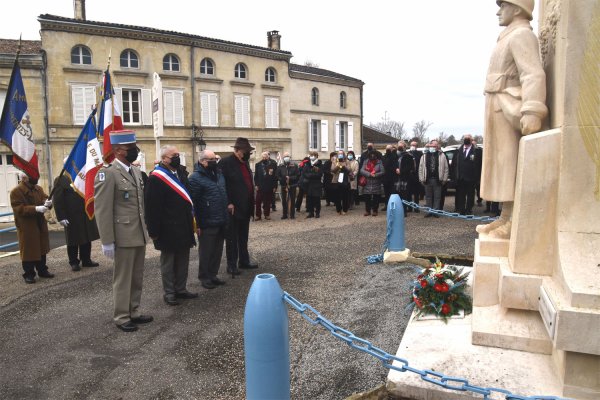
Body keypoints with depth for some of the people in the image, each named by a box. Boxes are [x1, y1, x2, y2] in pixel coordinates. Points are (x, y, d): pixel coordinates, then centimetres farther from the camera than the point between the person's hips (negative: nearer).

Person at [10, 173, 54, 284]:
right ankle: (29, 274, 11)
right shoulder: (16, 191, -14)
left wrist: (47, 203, -15)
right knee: (28, 251, 0)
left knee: (42, 249, 15)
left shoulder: (38, 188, 8)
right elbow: (19, 209, -20)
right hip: (27, 227, -7)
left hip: (40, 224, 7)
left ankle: (42, 270, 27)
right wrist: (36, 209, -31)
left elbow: (44, 199, 10)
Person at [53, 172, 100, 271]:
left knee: (87, 238, 11)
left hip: (86, 216, 5)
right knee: (73, 240, 6)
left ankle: (86, 260, 23)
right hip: (72, 218, -5)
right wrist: (61, 217, -14)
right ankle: (74, 262, 19)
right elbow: (57, 200, -9)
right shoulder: (61, 180, -5)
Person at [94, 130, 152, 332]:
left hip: (140, 235, 8)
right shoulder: (107, 173, -14)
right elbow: (102, 210, -16)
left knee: (137, 278, 16)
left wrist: (146, 230, 16)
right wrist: (107, 241, -17)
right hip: (124, 236, -7)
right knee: (123, 278, 6)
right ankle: (122, 317, 20)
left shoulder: (136, 171, 12)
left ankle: (134, 312, 30)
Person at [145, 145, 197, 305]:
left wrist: (191, 223, 16)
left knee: (183, 261, 16)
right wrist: (154, 231, -19)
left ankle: (181, 289, 28)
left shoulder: (179, 173, 12)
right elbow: (152, 207, -18)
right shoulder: (156, 178, -16)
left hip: (183, 228, 8)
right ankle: (169, 293, 18)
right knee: (168, 262, 7)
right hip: (169, 230, -8)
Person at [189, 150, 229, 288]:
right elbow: (193, 203, -15)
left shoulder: (218, 174, 12)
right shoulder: (195, 178, -12)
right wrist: (196, 224, -17)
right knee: (206, 252, 6)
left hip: (221, 221, 7)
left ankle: (213, 275, 28)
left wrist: (225, 217, 17)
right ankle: (204, 277, 20)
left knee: (217, 251, 15)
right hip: (207, 223, -7)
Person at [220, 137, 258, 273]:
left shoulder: (245, 162, 13)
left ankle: (244, 261, 27)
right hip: (233, 207, -8)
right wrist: (228, 203, -19)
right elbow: (222, 185, -16)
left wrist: (251, 204, 13)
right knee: (232, 237, 2)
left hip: (245, 207, 8)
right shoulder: (226, 162, -11)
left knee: (243, 237, 16)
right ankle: (231, 265, 11)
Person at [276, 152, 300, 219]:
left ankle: (292, 214, 10)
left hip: (292, 186, -1)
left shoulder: (294, 166, 1)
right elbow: (278, 176, 2)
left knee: (292, 200, 2)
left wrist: (290, 178, -15)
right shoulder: (280, 167, 6)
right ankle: (285, 214, 13)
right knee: (284, 201, 4)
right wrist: (284, 179, -14)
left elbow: (298, 175, -4)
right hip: (283, 186, 1)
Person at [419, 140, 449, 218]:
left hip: (438, 180, -2)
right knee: (428, 197, 8)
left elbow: (446, 168, 1)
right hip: (427, 180, 2)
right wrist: (422, 179, 0)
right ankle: (429, 211, 16)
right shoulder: (425, 156, 7)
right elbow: (421, 168, 7)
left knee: (437, 197, 3)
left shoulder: (441, 156, 2)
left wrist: (444, 179, -4)